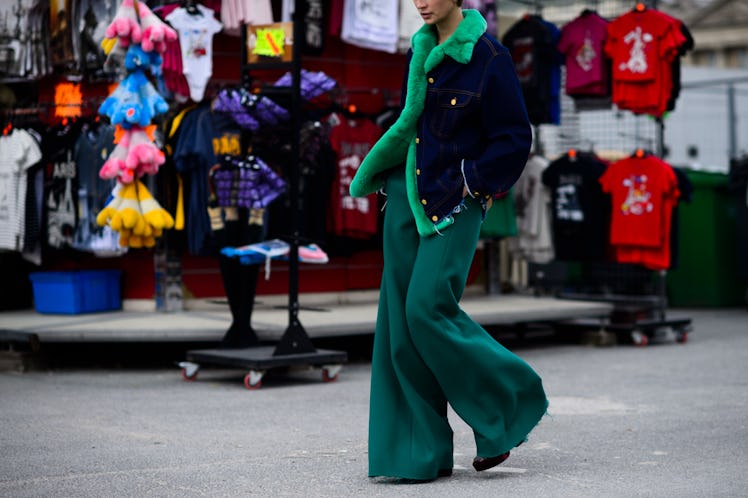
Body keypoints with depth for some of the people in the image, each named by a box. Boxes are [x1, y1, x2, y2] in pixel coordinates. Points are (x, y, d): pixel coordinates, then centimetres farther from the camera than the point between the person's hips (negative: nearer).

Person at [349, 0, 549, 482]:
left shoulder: (488, 57, -10)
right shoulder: (421, 50, 11)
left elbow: (515, 139, -9)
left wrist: (465, 183, -11)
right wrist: (394, 174, 14)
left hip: (453, 205, -7)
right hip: (407, 196, 7)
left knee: (429, 309, -15)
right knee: (400, 320, 2)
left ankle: (510, 401, 8)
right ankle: (420, 451, 8)